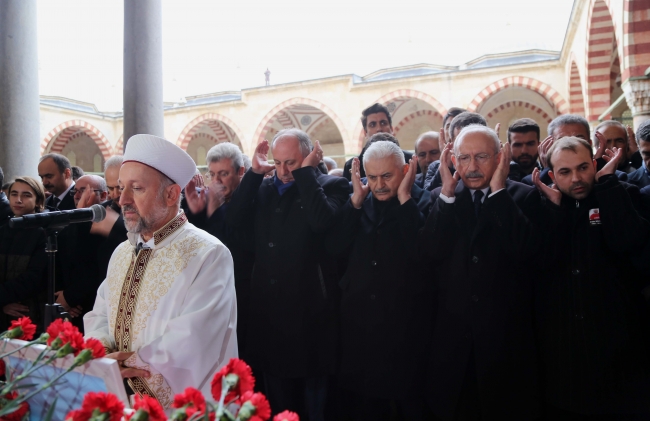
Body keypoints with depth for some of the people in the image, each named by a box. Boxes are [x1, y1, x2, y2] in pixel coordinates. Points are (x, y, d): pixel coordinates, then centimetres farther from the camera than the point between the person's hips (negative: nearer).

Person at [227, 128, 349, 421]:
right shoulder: (263, 188, 10)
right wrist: (255, 173, -5)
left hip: (309, 312, -5)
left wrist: (305, 172, -18)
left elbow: (323, 221, -25)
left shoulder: (332, 186, -5)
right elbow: (234, 222, -4)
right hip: (270, 311, 5)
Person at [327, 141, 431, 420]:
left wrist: (404, 197, -20)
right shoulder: (358, 205, 5)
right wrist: (356, 198, -11)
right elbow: (335, 247, -9)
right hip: (359, 322, 4)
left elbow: (424, 251, -24)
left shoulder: (420, 204, -7)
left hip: (405, 324, -4)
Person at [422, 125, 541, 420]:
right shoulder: (442, 199, 5)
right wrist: (447, 192, -13)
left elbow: (522, 248, -18)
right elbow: (431, 253, -10)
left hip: (505, 332, -1)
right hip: (452, 332, 2)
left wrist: (498, 189, -17)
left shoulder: (523, 196, -1)